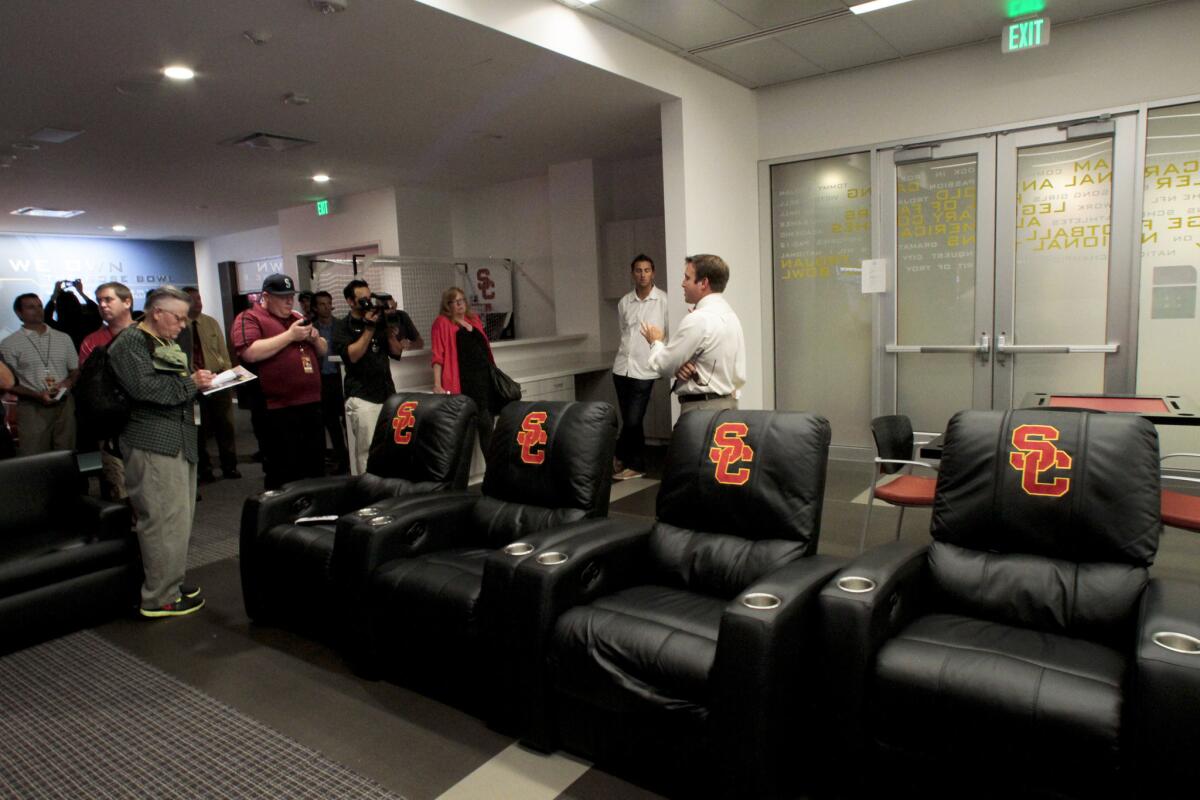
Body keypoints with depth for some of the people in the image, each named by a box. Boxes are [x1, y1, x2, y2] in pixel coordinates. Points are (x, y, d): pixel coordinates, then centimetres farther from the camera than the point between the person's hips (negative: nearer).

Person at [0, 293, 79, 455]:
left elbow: (76, 371, 15)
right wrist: (37, 395, -16)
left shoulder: (63, 338, 10)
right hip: (32, 408, -3)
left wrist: (67, 383, -7)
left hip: (64, 405, 3)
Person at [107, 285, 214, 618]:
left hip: (178, 440, 10)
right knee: (165, 520, -8)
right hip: (153, 444, -10)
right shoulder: (130, 342, -9)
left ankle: (171, 582, 26)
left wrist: (200, 380, 13)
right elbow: (144, 387, -22)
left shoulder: (167, 343, 21)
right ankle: (160, 598, 1)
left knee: (178, 517, 15)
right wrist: (190, 383, -15)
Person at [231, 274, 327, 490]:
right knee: (283, 478, 0)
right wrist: (290, 335, -16)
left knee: (316, 470, 14)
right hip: (278, 412, -7)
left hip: (311, 405, 7)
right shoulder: (249, 318, -2)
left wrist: (315, 338, 1)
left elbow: (323, 350, 25)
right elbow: (249, 353, -20)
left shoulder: (297, 318, 20)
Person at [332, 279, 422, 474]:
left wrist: (389, 331, -5)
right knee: (367, 450, -6)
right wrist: (369, 328, -13)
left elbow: (396, 353, 12)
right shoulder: (343, 327, 1)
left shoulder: (378, 321, 15)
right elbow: (352, 355, -15)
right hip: (362, 398, -5)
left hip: (388, 394, 5)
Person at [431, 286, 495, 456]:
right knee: (484, 423, -10)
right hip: (466, 380, -6)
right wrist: (437, 385, -16)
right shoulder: (442, 322, -1)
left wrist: (493, 372, 23)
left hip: (486, 375, 6)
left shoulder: (474, 319, 17)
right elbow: (438, 356, -8)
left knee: (487, 420, 8)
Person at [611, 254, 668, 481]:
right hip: (621, 367, 4)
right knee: (630, 421, 10)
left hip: (645, 370, -4)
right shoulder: (624, 302, 9)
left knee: (632, 421, -4)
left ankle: (621, 458, 16)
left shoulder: (663, 300, -5)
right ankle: (636, 465, 23)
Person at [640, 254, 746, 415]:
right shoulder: (731, 315, 10)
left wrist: (655, 342, 11)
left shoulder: (698, 320, -16)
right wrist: (682, 365, 1)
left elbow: (663, 365, -10)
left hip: (702, 408, -9)